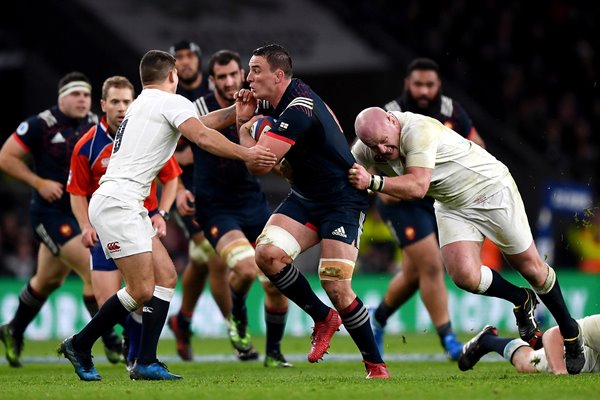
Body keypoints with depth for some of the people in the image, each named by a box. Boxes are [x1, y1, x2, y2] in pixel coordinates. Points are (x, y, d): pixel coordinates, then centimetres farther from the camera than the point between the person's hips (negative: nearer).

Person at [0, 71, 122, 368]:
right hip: (51, 213, -7)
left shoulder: (96, 126, 2)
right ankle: (112, 344, -9)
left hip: (81, 212, 7)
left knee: (48, 280, 21)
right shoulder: (40, 125, -15)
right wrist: (39, 182, -17)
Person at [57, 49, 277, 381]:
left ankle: (146, 363, 2)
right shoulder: (172, 102, -4)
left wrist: (235, 112, 25)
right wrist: (246, 154, -18)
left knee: (166, 276, 6)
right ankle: (79, 345, 1)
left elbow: (197, 123, 29)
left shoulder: (142, 105, 24)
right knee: (142, 290, -12)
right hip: (117, 202, -10)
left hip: (127, 205, 10)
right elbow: (203, 137, -20)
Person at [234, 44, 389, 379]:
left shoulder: (299, 110, -26)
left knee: (337, 288, -16)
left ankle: (376, 365, 1)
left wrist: (244, 131, -10)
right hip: (305, 198, 9)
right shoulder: (273, 102, 3)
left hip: (343, 201, -9)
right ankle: (323, 318, 5)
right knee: (267, 253, -15)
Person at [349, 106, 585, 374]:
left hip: (491, 189, -6)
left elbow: (418, 187, -39)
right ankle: (521, 301, 15)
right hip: (452, 208, 6)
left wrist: (373, 182, -47)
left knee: (530, 266, 3)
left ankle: (571, 333, 25)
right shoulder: (366, 149, -11)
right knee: (463, 275, -16)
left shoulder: (417, 130, -32)